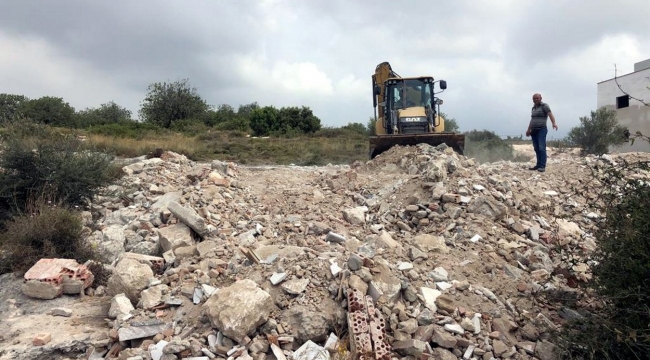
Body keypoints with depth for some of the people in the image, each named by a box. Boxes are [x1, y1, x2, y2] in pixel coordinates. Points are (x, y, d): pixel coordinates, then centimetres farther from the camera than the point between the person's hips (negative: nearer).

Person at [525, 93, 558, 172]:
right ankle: (538, 165, 5)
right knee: (536, 149, 3)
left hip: (541, 130, -7)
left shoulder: (544, 106, -2)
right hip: (534, 130, 7)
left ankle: (543, 166, -19)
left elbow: (550, 114, -17)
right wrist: (528, 130, 29)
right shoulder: (533, 108, 20)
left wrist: (554, 123, -34)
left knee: (541, 148, -14)